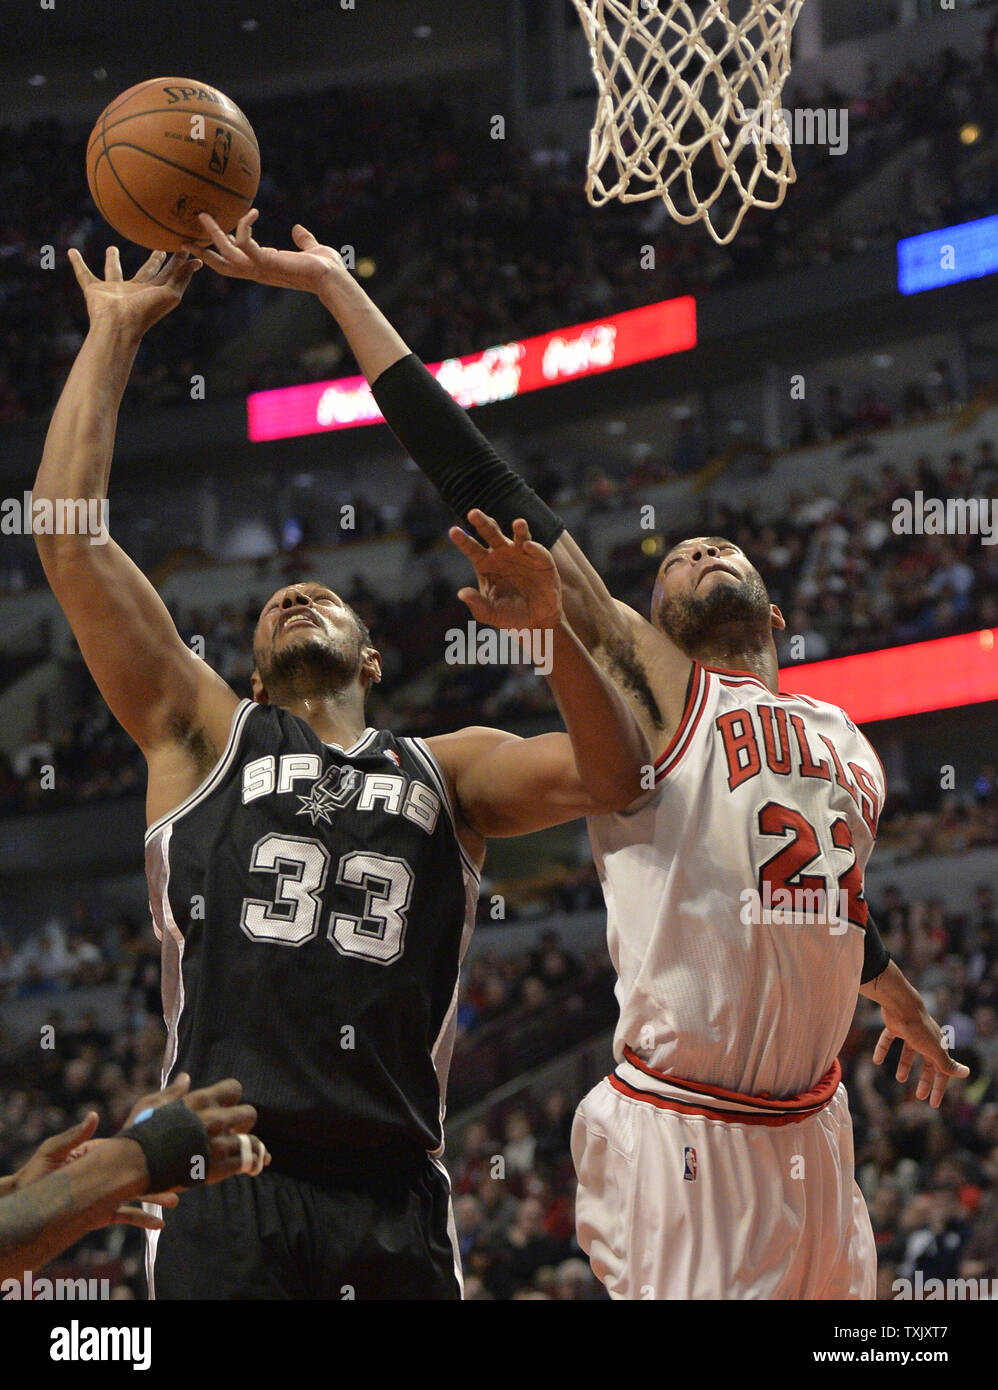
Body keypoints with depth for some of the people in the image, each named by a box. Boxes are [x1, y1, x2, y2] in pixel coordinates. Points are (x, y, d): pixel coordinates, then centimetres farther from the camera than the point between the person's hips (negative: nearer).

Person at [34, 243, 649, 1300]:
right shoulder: (205, 735, 18)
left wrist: (553, 634, -10)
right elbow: (67, 537, 11)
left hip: (391, 1201, 2)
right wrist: (112, 337, 14)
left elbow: (611, 777, 5)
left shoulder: (444, 773, 22)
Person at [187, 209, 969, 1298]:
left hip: (812, 1133, 7)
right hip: (678, 1139, -7)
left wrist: (902, 1005, 55)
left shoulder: (845, 747, 16)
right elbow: (482, 487, -7)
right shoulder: (649, 688, -2)